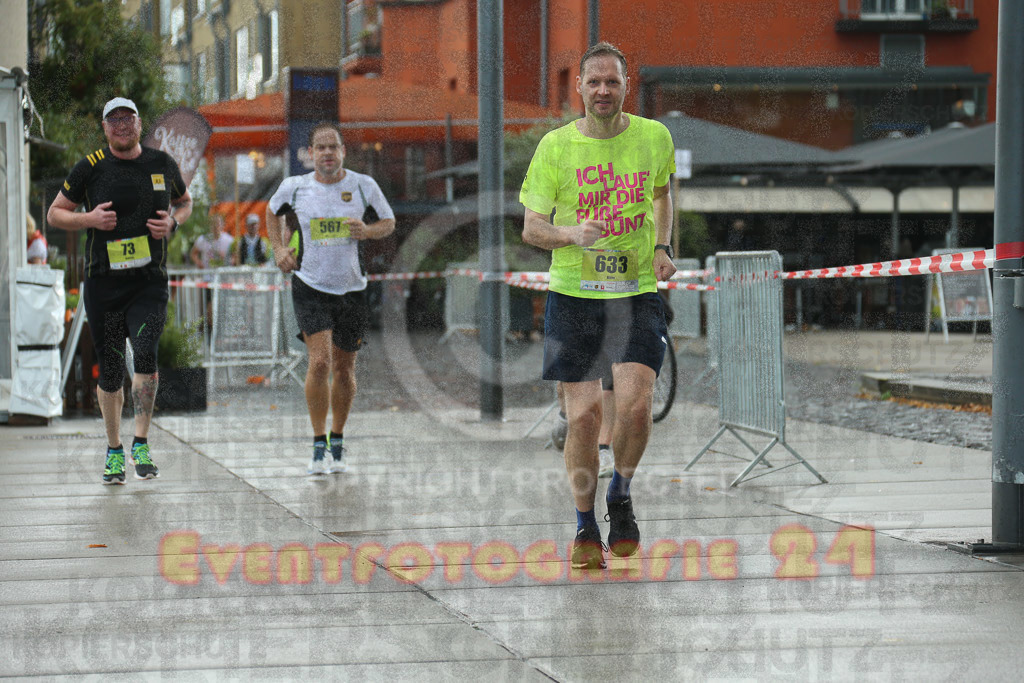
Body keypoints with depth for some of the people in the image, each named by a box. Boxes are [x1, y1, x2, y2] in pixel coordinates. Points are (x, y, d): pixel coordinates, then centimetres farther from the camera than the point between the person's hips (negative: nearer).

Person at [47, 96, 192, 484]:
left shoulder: (162, 164, 5)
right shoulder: (90, 168, 0)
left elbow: (184, 202, 22)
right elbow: (55, 214, 7)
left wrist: (173, 222, 0)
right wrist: (89, 219, -12)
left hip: (150, 281, 0)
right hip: (103, 281, 0)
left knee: (145, 354, -20)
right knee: (110, 371, 5)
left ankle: (141, 444, -10)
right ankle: (114, 450, 22)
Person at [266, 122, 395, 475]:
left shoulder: (364, 186, -3)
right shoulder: (294, 187, -3)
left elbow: (389, 222, 10)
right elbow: (273, 212, 19)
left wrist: (367, 231, -11)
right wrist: (278, 248, 5)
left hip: (352, 289, 2)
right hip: (310, 287, -2)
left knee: (344, 370, 9)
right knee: (320, 361, -18)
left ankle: (337, 442, 30)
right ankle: (318, 446, -7)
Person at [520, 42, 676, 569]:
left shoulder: (654, 137, 2)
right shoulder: (556, 146, -3)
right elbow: (531, 228, -1)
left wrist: (662, 247, 8)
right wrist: (572, 233, -21)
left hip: (637, 291, 0)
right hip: (573, 294, 0)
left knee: (634, 405, -16)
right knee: (583, 415, -1)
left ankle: (620, 496, 12)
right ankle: (585, 528, 16)